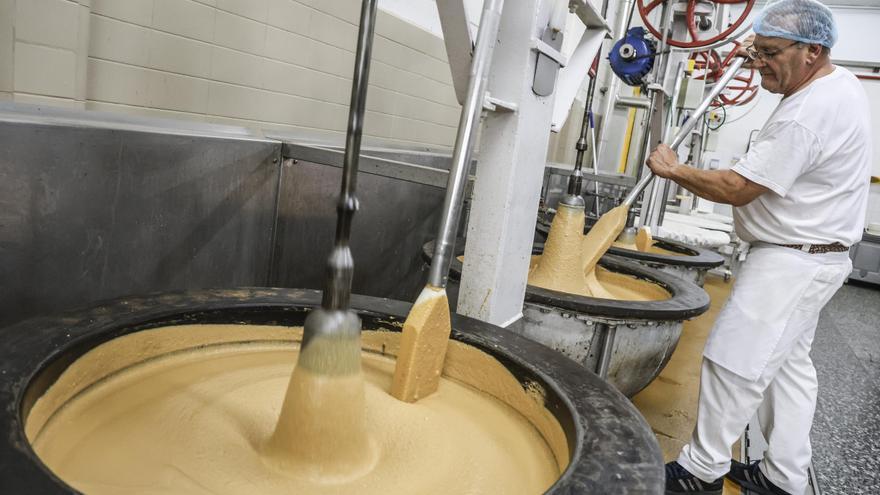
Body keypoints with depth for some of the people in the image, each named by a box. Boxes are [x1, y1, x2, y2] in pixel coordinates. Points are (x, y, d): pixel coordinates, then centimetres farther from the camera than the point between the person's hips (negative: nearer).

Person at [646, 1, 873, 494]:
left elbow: (737, 189, -22)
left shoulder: (806, 116, -25)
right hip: (819, 254, 11)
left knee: (736, 364, -4)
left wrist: (674, 170, -9)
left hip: (790, 263, -11)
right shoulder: (843, 81, 8)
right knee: (790, 364, 16)